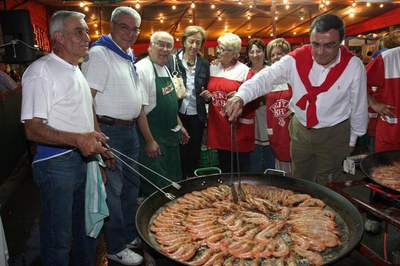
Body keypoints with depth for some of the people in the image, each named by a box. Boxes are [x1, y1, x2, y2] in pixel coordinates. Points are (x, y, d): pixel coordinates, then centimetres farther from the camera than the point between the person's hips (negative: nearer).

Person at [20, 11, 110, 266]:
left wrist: (99, 147, 16)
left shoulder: (77, 71, 15)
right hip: (57, 164, -8)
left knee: (87, 226, 21)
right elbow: (33, 129, -19)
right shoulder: (41, 70, -13)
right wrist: (77, 139, -33)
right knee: (59, 239, 4)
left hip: (85, 158, 8)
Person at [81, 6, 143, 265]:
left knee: (131, 186, 17)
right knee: (113, 191, 1)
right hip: (109, 130, -9)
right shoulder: (99, 54, -12)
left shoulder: (129, 57, 14)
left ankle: (131, 235, 34)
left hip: (130, 130, 9)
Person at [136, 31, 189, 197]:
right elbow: (139, 110, -22)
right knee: (156, 190, 2)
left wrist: (179, 126, 18)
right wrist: (150, 141, -22)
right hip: (152, 139, -9)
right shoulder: (142, 70, -18)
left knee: (173, 183, 21)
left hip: (171, 136, 9)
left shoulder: (165, 69, 10)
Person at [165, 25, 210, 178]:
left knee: (194, 154, 11)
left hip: (196, 117, 3)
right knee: (180, 153, 5)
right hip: (177, 115, -2)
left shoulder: (204, 65, 7)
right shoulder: (172, 61, -2)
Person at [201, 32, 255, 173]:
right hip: (218, 124, 5)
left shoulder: (244, 71, -6)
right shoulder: (212, 69, 10)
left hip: (239, 125, -5)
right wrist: (207, 95, 2)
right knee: (223, 165, 16)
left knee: (242, 167, 3)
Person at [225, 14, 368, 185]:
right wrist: (240, 97, -46)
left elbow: (359, 106, -5)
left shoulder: (353, 66, -16)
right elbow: (265, 78, -27)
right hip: (300, 130, 2)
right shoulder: (295, 59, -17)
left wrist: (353, 140, 5)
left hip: (334, 134, -1)